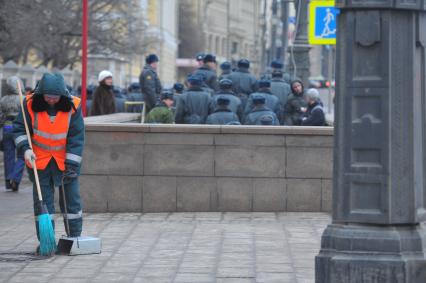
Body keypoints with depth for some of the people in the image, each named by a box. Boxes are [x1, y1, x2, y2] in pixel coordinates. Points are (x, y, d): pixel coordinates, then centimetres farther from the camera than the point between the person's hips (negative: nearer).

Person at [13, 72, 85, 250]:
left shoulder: (73, 106, -14)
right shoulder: (31, 104, -13)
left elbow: (76, 138, -11)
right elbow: (19, 128, -3)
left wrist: (72, 164, -15)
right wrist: (25, 148, -19)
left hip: (65, 161, 0)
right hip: (40, 161, 0)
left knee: (71, 200, 5)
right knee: (42, 200, 1)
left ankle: (75, 237, 17)